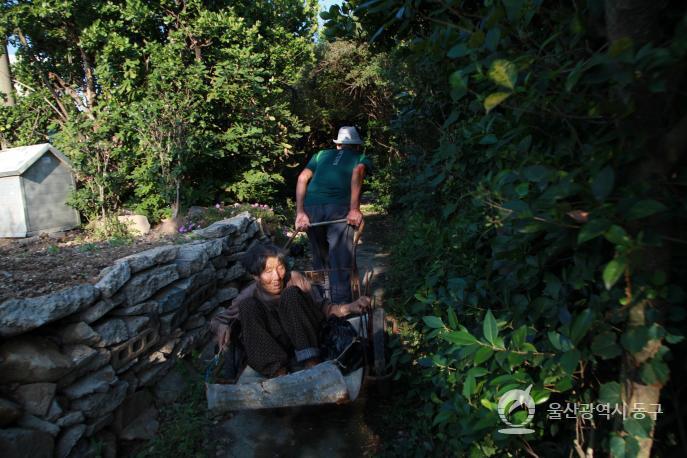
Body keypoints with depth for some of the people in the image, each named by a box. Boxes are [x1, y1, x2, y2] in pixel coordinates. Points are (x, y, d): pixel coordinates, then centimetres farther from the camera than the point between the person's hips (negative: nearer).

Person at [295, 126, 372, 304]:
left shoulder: (321, 154, 31)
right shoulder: (361, 157, 23)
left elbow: (302, 178, 13)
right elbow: (358, 171, -2)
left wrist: (300, 212, 6)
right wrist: (355, 209, -10)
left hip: (311, 208, 4)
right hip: (339, 208, -3)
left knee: (320, 261, 17)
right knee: (340, 263, -3)